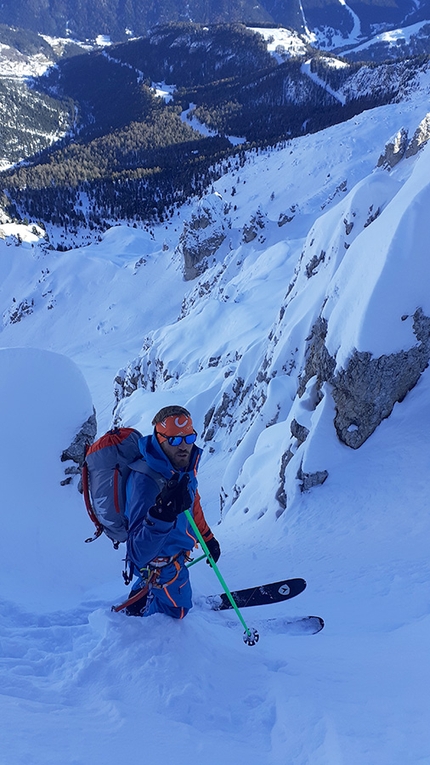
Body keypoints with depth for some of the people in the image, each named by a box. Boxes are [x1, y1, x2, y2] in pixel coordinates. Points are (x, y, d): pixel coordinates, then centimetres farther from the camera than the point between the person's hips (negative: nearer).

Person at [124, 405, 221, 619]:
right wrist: (162, 514, -63)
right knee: (176, 610, 19)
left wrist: (207, 537, 14)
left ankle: (135, 606, 67)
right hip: (161, 560, -7)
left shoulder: (183, 464, -18)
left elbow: (193, 500, 3)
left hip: (175, 548, 7)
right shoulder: (146, 481, -42)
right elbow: (138, 553, -47)